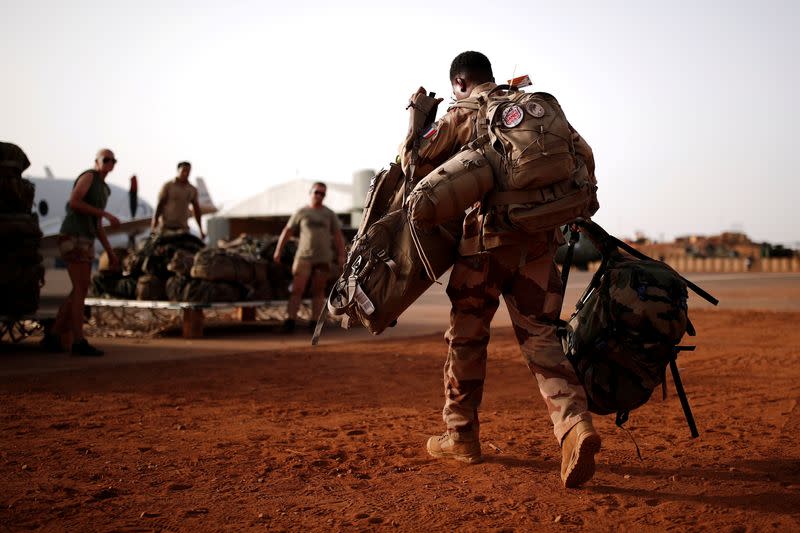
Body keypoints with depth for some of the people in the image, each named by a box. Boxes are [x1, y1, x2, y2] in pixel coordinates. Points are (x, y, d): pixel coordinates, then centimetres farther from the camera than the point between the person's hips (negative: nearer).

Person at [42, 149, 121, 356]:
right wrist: (106, 214, -18)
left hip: (84, 242, 10)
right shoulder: (88, 176, -4)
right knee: (81, 291, -13)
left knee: (80, 292, 6)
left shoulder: (102, 189, 25)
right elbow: (74, 203, -19)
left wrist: (110, 252, 21)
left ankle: (53, 336, 8)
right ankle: (79, 342, -14)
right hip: (73, 239, -10)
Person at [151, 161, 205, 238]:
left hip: (182, 227, 2)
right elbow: (160, 205, -3)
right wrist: (154, 224, -8)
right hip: (166, 226, -2)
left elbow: (196, 210, 13)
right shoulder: (168, 186, -1)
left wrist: (201, 230, 12)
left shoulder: (192, 190, 8)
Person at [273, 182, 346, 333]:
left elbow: (338, 236, 10)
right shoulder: (301, 212, 8)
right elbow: (287, 232, 9)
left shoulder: (329, 214, 12)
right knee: (297, 290, -10)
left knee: (318, 291, 4)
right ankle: (290, 321, -14)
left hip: (323, 258, 2)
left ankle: (315, 321, 7)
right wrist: (278, 251, 3)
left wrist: (341, 256, 1)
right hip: (304, 257, -2)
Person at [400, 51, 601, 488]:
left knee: (466, 336, 12)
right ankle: (574, 424, -20)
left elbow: (414, 163, 3)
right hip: (540, 238, 3)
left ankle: (461, 436, 21)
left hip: (488, 237, -3)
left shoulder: (460, 115, 3)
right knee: (541, 337, 2)